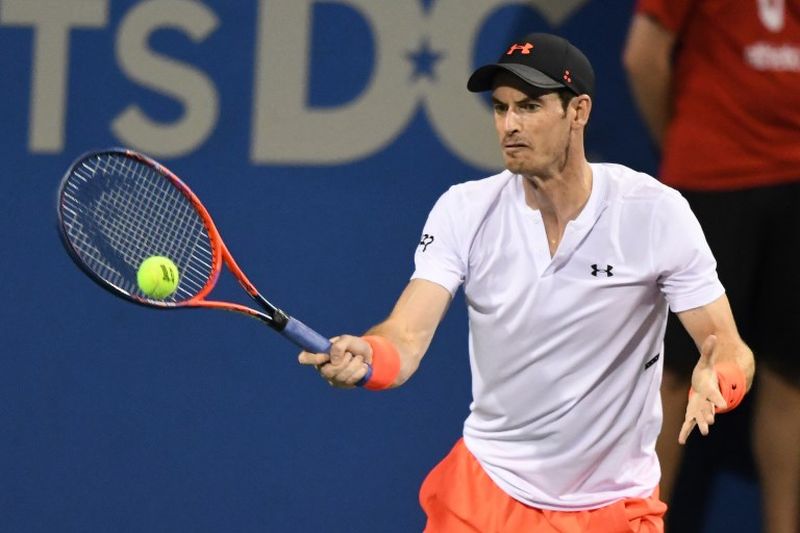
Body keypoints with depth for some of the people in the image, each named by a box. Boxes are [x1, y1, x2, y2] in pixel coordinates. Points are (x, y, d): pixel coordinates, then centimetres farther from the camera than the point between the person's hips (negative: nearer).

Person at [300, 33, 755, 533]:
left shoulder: (656, 211, -13)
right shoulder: (464, 210, -8)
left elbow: (730, 348, -13)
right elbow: (406, 338, -17)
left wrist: (716, 379, -37)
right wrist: (362, 358, -41)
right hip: (485, 490, 1)